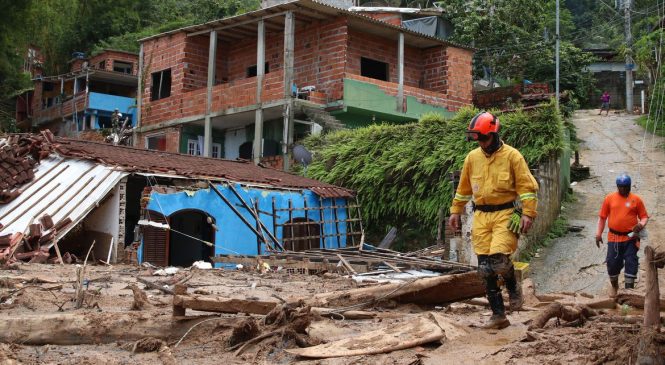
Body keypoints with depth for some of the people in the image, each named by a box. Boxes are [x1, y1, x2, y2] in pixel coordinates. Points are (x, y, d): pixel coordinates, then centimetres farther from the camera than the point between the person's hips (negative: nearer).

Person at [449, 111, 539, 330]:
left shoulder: (512, 156, -4)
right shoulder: (472, 157, 10)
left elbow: (527, 186, -4)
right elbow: (463, 188, 20)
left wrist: (528, 213, -12)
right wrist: (456, 211, 20)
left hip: (505, 215, -4)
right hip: (481, 217, 5)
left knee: (499, 260, -21)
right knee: (485, 269, 0)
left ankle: (513, 288, 13)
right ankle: (498, 315, 9)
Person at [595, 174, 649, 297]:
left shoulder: (636, 199, 0)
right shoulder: (609, 198, 2)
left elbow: (644, 216, 5)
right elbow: (602, 217, 7)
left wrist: (642, 224, -17)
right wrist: (599, 233, 3)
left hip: (631, 237, -1)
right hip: (614, 237, 1)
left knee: (631, 262, -3)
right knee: (612, 262, 4)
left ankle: (629, 289, 5)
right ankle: (614, 286, 28)